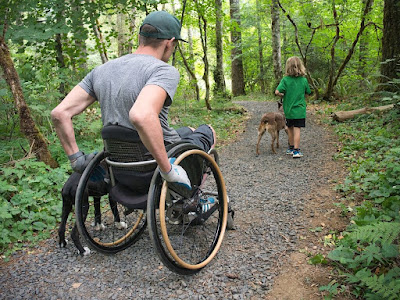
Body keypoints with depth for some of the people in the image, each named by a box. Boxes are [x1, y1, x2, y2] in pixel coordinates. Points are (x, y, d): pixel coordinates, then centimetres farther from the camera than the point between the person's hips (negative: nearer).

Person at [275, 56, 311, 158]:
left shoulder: (285, 79, -10)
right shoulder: (304, 80, -4)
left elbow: (277, 92, -19)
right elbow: (308, 93, 8)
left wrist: (284, 95, 0)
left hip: (289, 109, 0)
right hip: (300, 110, 0)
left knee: (290, 128, 16)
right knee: (297, 129, 1)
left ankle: (291, 147, 29)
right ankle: (296, 150, -2)